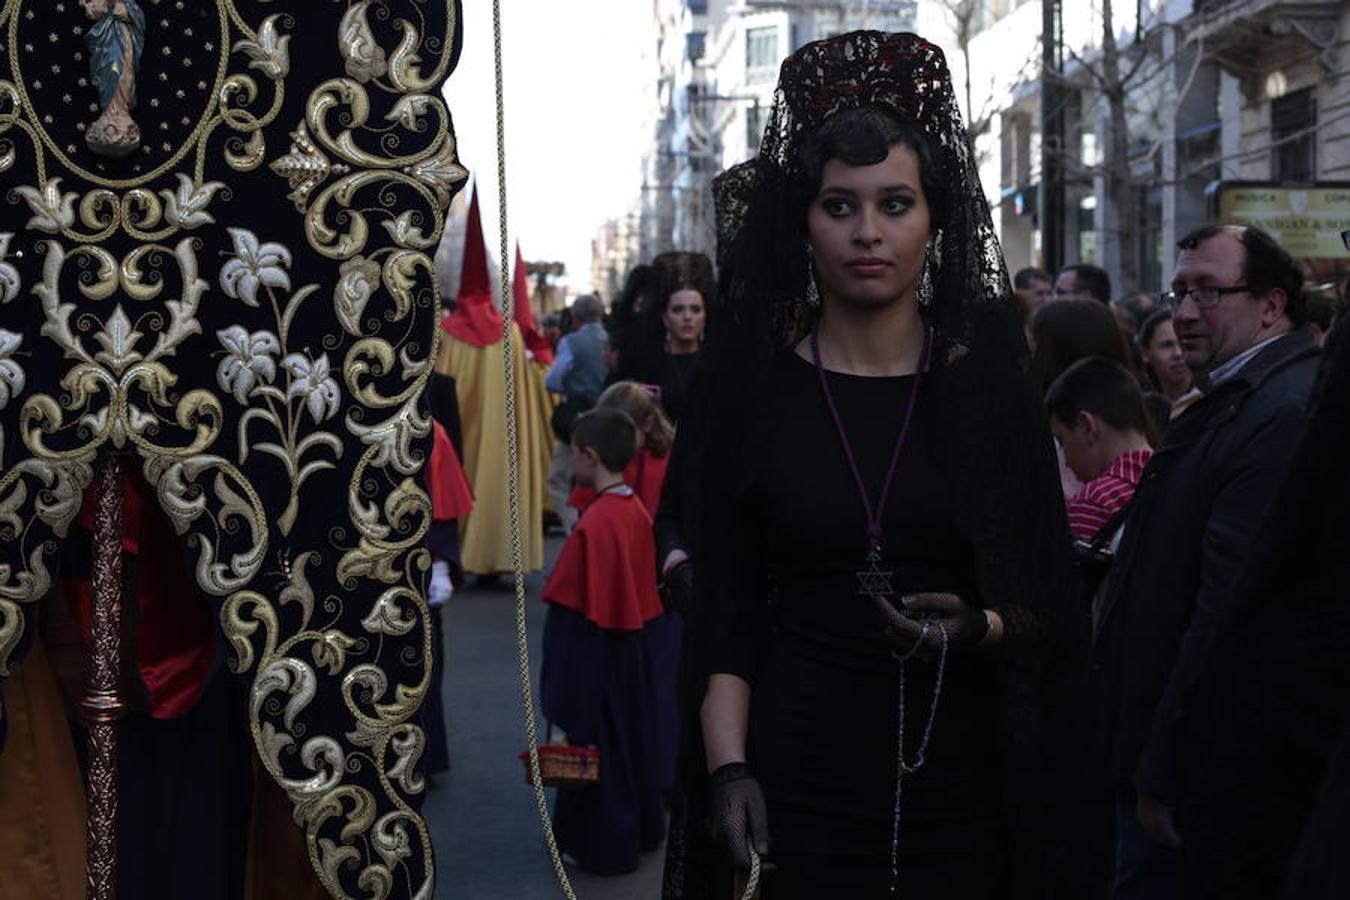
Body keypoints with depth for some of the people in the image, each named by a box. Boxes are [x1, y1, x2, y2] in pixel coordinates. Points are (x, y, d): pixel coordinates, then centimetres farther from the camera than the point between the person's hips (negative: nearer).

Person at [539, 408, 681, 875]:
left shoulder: (592, 526, -24)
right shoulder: (637, 511, -1)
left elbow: (577, 616, -21)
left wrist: (561, 690, -15)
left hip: (598, 658, -8)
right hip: (637, 652, 8)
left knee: (597, 747, 8)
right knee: (634, 739, 21)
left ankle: (605, 845, 21)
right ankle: (642, 829, 35)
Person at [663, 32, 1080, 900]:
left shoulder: (992, 387, 1)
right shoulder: (753, 391, 0)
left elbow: (1049, 610, 3)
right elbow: (725, 617, -1)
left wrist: (975, 627, -17)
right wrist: (728, 769, -12)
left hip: (963, 785, 1)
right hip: (795, 782, 0)